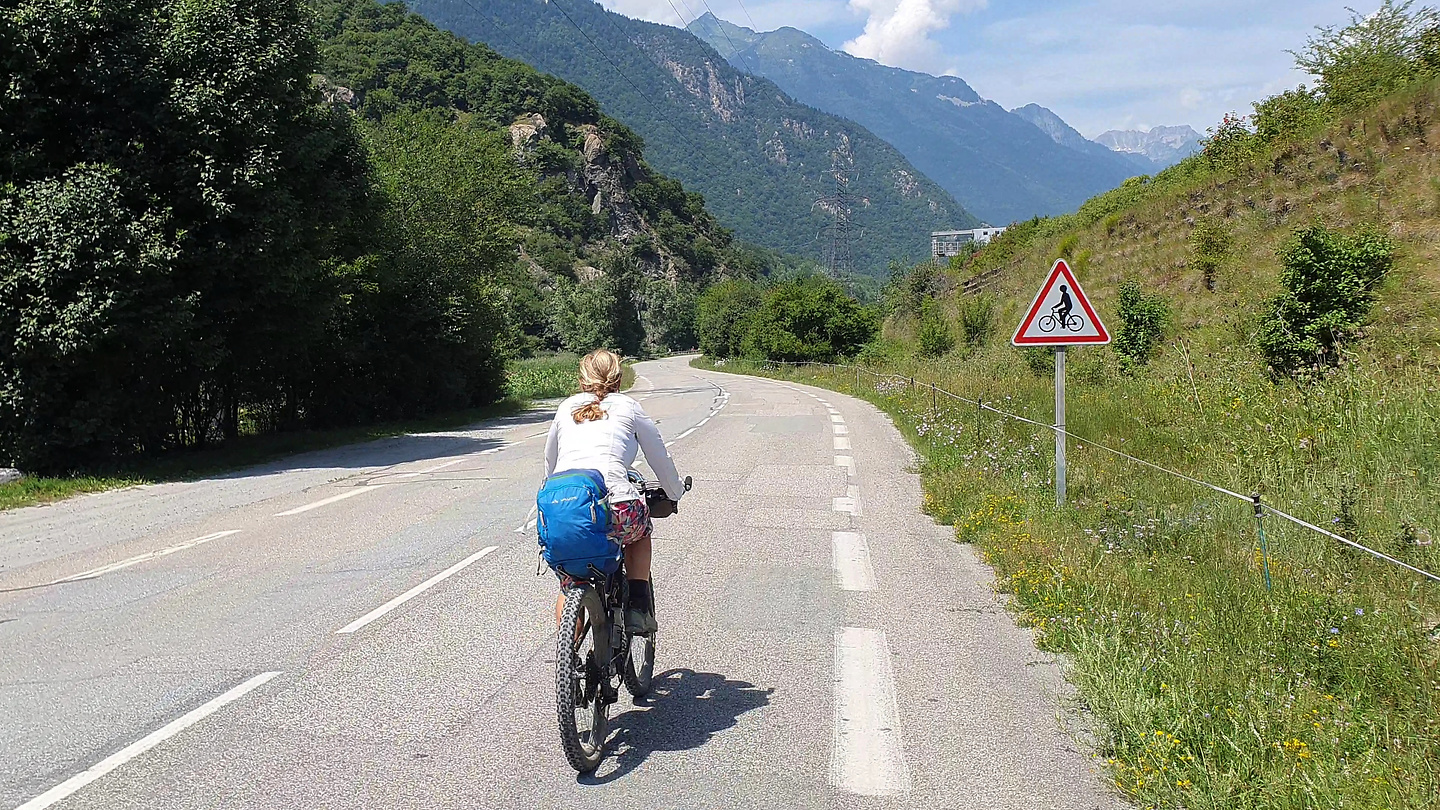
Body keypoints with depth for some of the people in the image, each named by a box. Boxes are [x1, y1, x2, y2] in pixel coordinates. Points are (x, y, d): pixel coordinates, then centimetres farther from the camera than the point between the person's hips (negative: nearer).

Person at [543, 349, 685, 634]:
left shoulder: (566, 408, 24)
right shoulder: (628, 407, 17)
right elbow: (661, 459, 25)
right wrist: (676, 493, 43)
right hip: (615, 510, -2)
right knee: (640, 528, 33)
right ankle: (638, 606, 20)